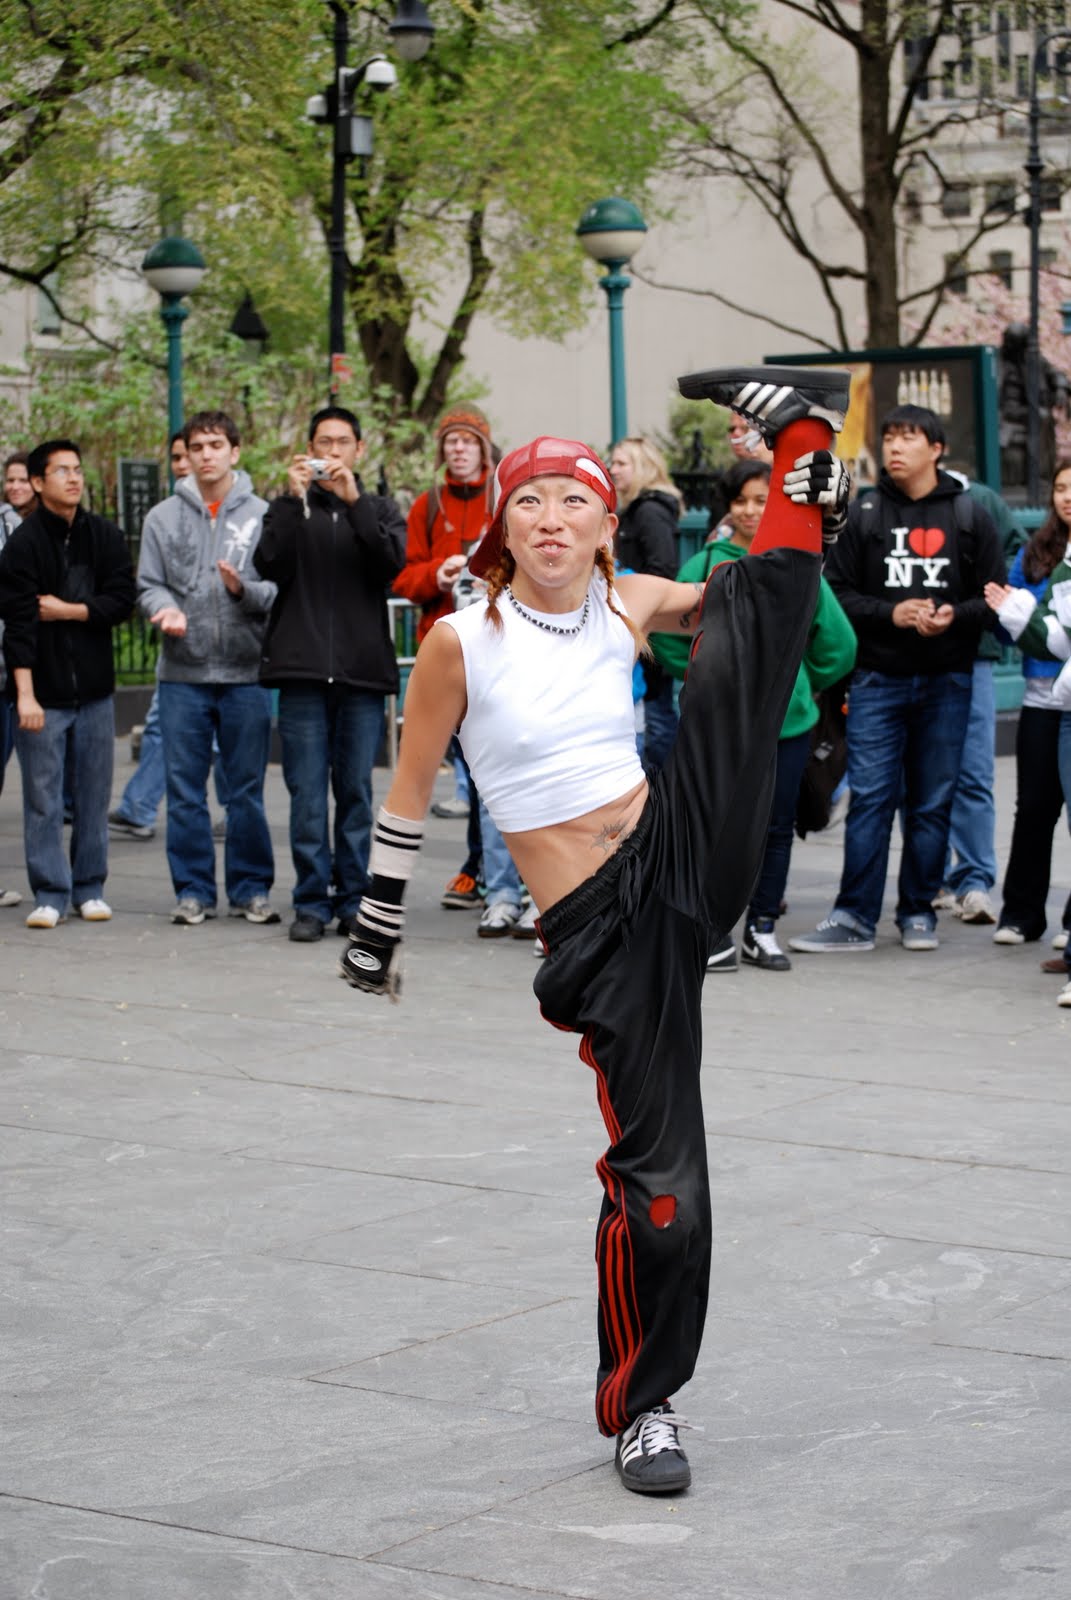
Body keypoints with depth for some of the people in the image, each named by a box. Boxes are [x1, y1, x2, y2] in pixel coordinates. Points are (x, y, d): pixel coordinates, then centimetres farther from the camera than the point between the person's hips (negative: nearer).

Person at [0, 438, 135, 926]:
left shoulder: (106, 536, 6)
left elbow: (121, 601, -1)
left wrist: (67, 610, -10)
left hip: (94, 689, 3)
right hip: (43, 692, -3)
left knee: (93, 795, 7)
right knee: (43, 798, -2)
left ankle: (89, 890, 17)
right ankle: (50, 895, 5)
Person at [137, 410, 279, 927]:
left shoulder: (262, 515, 2)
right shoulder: (163, 517, 6)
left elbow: (281, 588, -2)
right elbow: (148, 585, 5)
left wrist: (245, 589, -21)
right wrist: (166, 608, -15)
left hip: (246, 672, -1)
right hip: (183, 673, 1)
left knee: (247, 788, 5)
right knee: (185, 789, 4)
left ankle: (251, 888, 14)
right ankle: (193, 889, 13)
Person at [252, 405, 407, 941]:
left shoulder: (380, 510, 14)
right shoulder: (289, 508, 13)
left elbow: (394, 561, -7)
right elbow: (268, 564, -5)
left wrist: (354, 501, -15)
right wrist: (294, 498, -12)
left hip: (362, 672, 1)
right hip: (302, 671, 0)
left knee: (356, 791, 3)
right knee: (307, 792, -2)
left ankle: (354, 900, 10)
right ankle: (311, 902, 2)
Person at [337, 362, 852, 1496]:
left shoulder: (628, 606, 3)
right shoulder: (462, 641, -9)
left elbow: (737, 601, 24)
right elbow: (410, 787, 4)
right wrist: (377, 925, 10)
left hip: (683, 855, 4)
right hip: (597, 928, -4)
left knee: (750, 615, -6)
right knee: (658, 1176, -3)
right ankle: (638, 1403, 13)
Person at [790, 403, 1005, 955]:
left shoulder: (969, 517, 4)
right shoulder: (864, 513, 4)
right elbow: (836, 593, 1)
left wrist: (955, 615, -15)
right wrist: (890, 613, -13)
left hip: (945, 682, 1)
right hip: (878, 678, 0)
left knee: (932, 804, 6)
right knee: (869, 800, -3)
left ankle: (918, 912, 16)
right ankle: (854, 918, 0)